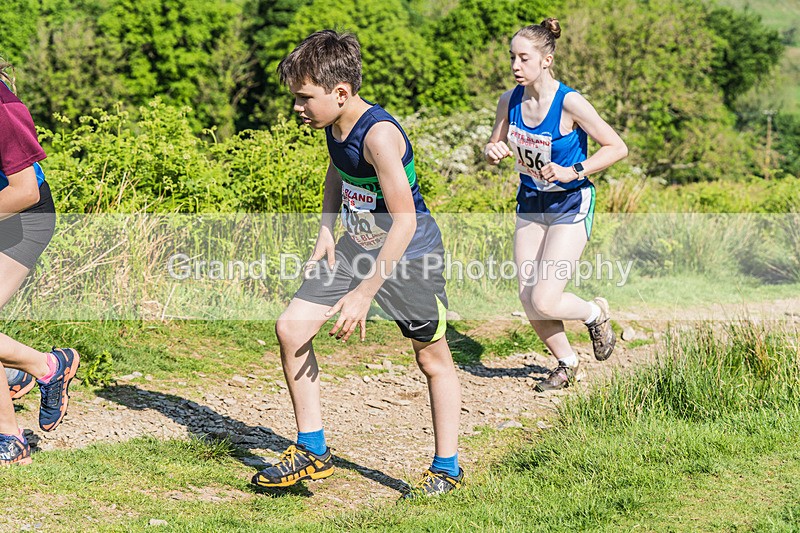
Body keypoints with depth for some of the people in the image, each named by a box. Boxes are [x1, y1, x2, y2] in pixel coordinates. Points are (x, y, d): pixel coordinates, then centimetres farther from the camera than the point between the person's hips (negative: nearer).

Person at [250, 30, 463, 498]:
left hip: (409, 254, -8)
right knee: (291, 327, -3)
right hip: (357, 247, 8)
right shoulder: (334, 126, -4)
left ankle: (447, 468, 24)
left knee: (433, 359, 7)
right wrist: (326, 230, 6)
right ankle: (313, 453, 7)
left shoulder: (378, 134, -29)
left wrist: (364, 293, -27)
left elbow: (404, 220, -29)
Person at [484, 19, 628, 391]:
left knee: (544, 302, -13)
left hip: (570, 206, -5)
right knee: (528, 301, 3)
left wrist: (572, 172, -24)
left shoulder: (569, 103, -20)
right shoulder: (509, 101, -4)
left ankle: (596, 313, 20)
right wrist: (494, 152, -13)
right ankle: (566, 364, 28)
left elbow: (617, 147, -14)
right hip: (530, 203, 6)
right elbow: (495, 146, 11)